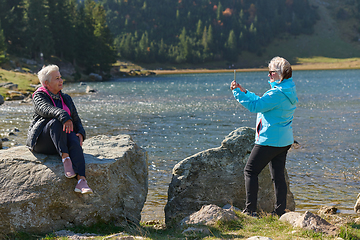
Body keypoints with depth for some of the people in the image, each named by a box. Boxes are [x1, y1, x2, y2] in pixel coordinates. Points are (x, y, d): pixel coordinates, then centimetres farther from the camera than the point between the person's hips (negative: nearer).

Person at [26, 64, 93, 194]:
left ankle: (81, 180, -52)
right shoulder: (39, 96, 1)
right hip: (41, 139, -4)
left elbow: (76, 120, 19)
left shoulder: (66, 98, 20)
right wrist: (64, 116, -41)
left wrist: (80, 133, -5)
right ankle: (65, 158, -42)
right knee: (56, 122, -35)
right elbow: (46, 109, -22)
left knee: (74, 141, -33)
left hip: (62, 139, 4)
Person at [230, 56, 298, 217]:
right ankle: (280, 211, 10)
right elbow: (262, 102, 18)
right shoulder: (288, 91, 12)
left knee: (250, 171, 0)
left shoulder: (278, 93, -20)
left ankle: (250, 210, -2)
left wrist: (238, 92, -14)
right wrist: (244, 92, 14)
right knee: (278, 175, 10)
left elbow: (255, 106, -22)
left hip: (270, 140, -10)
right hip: (284, 141, 10)